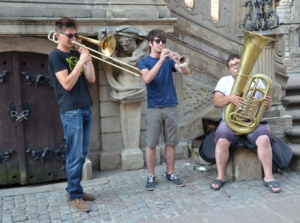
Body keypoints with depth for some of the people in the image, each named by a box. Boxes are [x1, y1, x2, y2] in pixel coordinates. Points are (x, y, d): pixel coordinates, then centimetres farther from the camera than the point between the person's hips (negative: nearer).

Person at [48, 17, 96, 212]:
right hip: (71, 111, -7)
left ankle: (75, 190, 23)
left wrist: (88, 59, -2)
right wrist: (81, 61, -17)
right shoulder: (56, 56, -6)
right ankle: (74, 196, 6)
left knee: (82, 155, 11)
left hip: (86, 109, 7)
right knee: (74, 156, -4)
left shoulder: (77, 53, 14)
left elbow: (91, 79, 9)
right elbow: (67, 84, -16)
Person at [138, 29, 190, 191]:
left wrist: (179, 60, -21)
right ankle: (151, 176, 9)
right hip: (154, 108, -3)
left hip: (171, 106, 3)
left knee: (171, 142, 7)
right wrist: (161, 60, -24)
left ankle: (170, 174, 18)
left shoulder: (169, 60, 11)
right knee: (151, 144, 0)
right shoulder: (144, 61, 2)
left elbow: (186, 72, -2)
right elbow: (147, 78, -18)